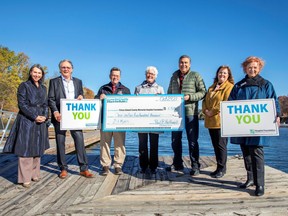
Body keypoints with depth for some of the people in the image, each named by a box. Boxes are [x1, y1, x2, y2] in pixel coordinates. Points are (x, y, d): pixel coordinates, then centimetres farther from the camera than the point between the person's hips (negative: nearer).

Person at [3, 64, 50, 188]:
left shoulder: (43, 88, 16)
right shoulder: (24, 86, 0)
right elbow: (22, 104, -8)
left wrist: (44, 116, -5)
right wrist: (35, 116, -15)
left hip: (40, 122, 5)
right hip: (26, 121, -5)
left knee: (37, 148, 9)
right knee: (26, 149, -4)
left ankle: (34, 174, 20)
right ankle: (25, 178, 2)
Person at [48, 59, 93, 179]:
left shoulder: (78, 81, 15)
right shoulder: (54, 82, 7)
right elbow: (51, 99, 0)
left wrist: (81, 97, -6)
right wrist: (55, 112, -15)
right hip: (60, 116, -1)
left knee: (80, 140, -3)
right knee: (60, 143, 4)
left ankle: (84, 168, 4)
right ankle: (63, 169, 16)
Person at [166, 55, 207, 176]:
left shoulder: (195, 76, -1)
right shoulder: (174, 77, 14)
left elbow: (203, 92, -6)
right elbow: (169, 93, 20)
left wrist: (189, 97, -18)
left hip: (190, 112, -5)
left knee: (192, 140, 1)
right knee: (175, 139, 13)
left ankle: (195, 166, 13)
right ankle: (177, 164, 27)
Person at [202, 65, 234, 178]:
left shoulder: (230, 87, -4)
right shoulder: (212, 87, 21)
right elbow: (205, 101, 17)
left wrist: (212, 111, -15)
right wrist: (205, 110, -3)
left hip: (221, 121, -7)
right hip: (210, 121, 7)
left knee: (221, 145, -2)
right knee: (215, 145, 12)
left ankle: (221, 169, 11)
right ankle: (219, 167, 23)